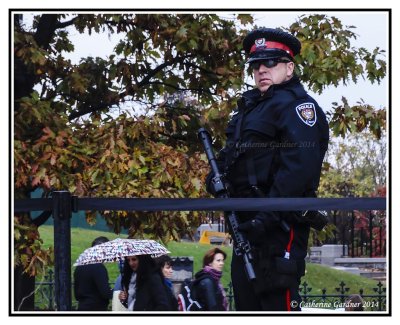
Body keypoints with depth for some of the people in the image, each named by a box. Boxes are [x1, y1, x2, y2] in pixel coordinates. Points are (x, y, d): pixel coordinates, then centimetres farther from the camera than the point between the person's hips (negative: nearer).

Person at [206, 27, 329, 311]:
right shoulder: (251, 105, 22)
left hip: (279, 224, -10)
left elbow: (299, 166, -21)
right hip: (248, 223, 10)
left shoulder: (297, 105, -9)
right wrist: (217, 174, 4)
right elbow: (233, 152, 28)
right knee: (245, 296, 16)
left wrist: (268, 217, -27)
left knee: (277, 300, -14)